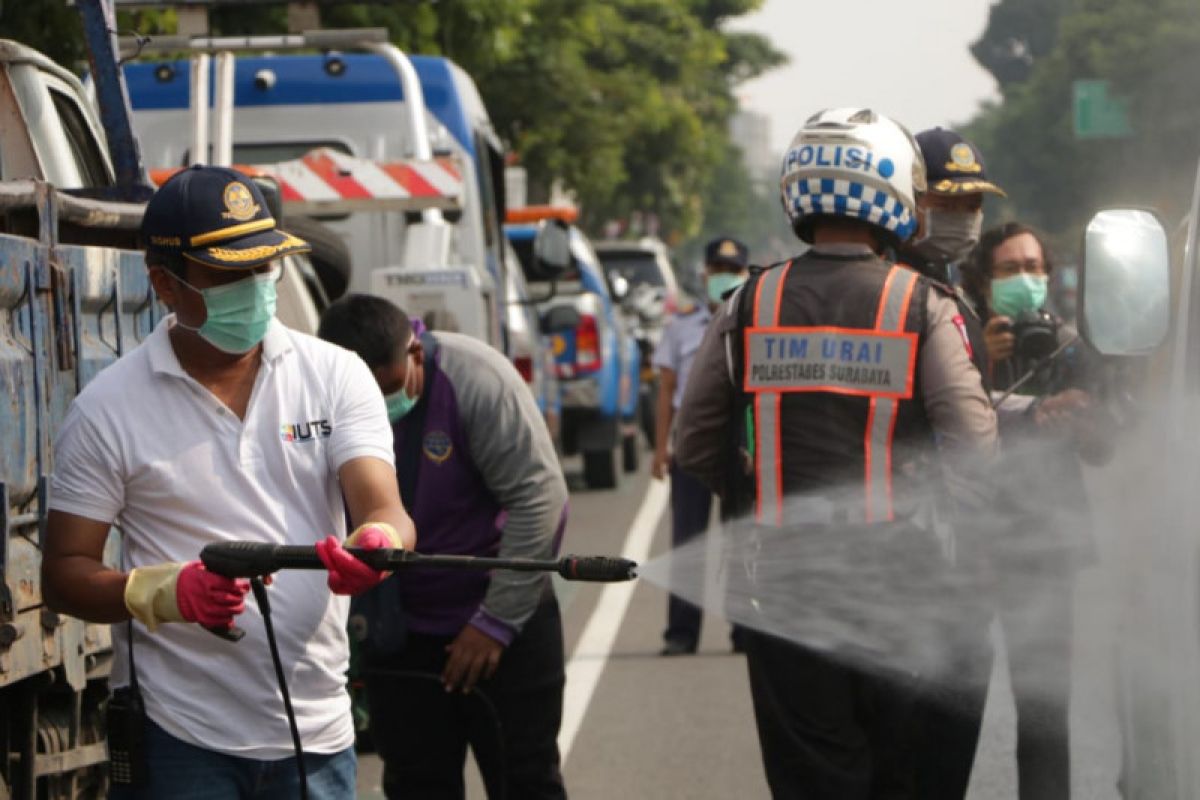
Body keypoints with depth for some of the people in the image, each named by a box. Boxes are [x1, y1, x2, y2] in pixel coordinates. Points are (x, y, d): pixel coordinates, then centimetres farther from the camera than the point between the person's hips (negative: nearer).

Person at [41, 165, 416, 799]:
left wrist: (378, 543, -32)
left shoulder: (336, 376, 4)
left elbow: (385, 509, -8)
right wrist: (167, 592, -20)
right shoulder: (107, 410, -2)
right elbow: (63, 575, -1)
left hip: (316, 731, 2)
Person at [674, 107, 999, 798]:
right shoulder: (920, 306, -7)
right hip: (893, 579, -1)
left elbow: (700, 447, 5)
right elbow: (974, 449, -12)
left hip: (784, 579, 1)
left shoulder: (750, 305, 1)